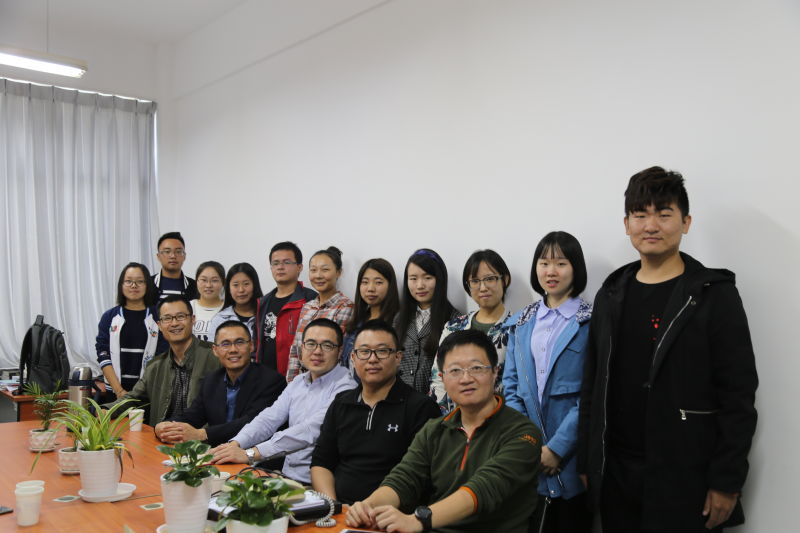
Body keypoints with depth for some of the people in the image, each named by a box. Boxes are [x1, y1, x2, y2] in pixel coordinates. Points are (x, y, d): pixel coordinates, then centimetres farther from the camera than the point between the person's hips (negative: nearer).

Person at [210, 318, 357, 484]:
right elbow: (269, 418, 6)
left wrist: (250, 454, -28)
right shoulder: (298, 382, 14)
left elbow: (311, 430, -24)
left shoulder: (344, 388, -13)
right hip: (287, 476, 7)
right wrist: (236, 444, -13)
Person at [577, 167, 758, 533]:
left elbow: (738, 397, -9)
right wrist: (586, 463, 6)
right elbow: (592, 388, 9)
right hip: (615, 476, 4)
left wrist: (727, 482, -12)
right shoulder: (611, 295, 7)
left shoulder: (715, 295, -6)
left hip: (686, 479, -4)